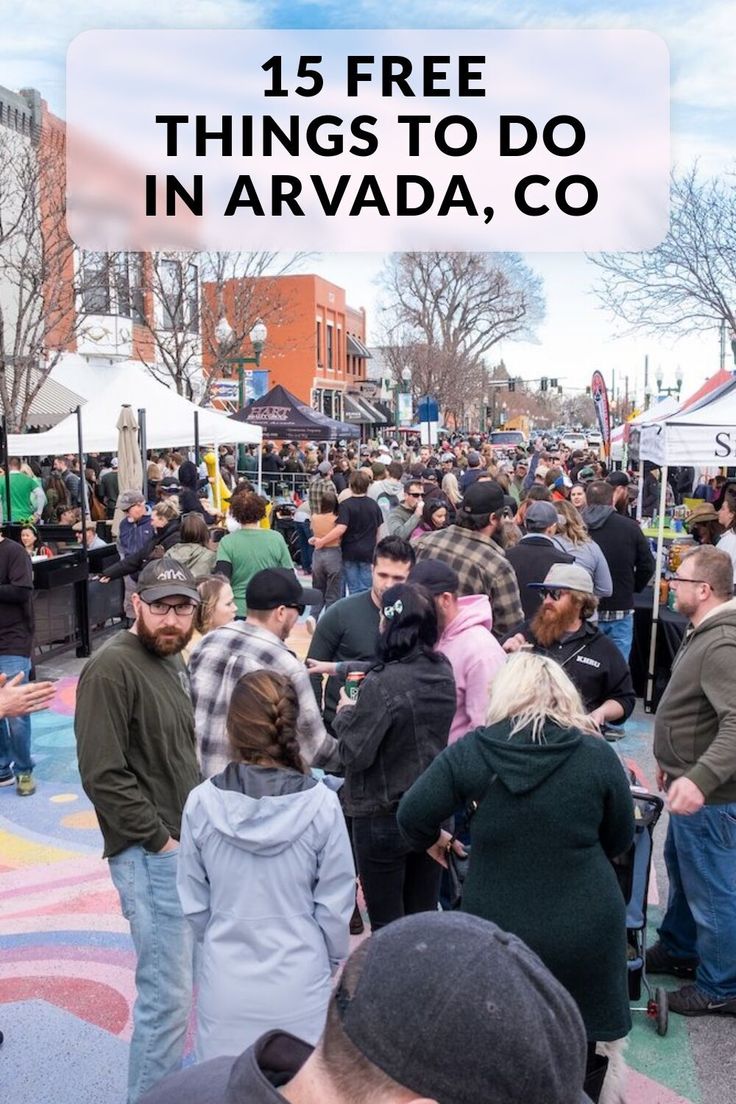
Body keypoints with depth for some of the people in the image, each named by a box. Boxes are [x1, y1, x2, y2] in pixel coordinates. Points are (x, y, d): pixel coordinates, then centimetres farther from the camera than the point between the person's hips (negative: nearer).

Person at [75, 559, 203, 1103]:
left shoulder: (172, 660, 11)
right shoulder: (112, 668, -16)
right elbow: (102, 774, -21)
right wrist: (161, 839, -17)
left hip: (190, 845, 9)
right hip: (151, 856, -8)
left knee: (199, 981, 19)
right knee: (166, 996, -1)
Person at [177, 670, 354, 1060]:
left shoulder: (202, 802, -13)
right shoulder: (321, 804, -17)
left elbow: (194, 903, -1)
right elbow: (335, 905, -6)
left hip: (225, 988, 1)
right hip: (300, 987, -1)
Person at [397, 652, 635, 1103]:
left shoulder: (471, 750, -9)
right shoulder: (598, 754, -8)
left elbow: (412, 815, -7)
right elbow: (620, 840, 4)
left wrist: (432, 840, 14)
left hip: (497, 927, 0)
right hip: (583, 929, 0)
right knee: (580, 1048, 21)